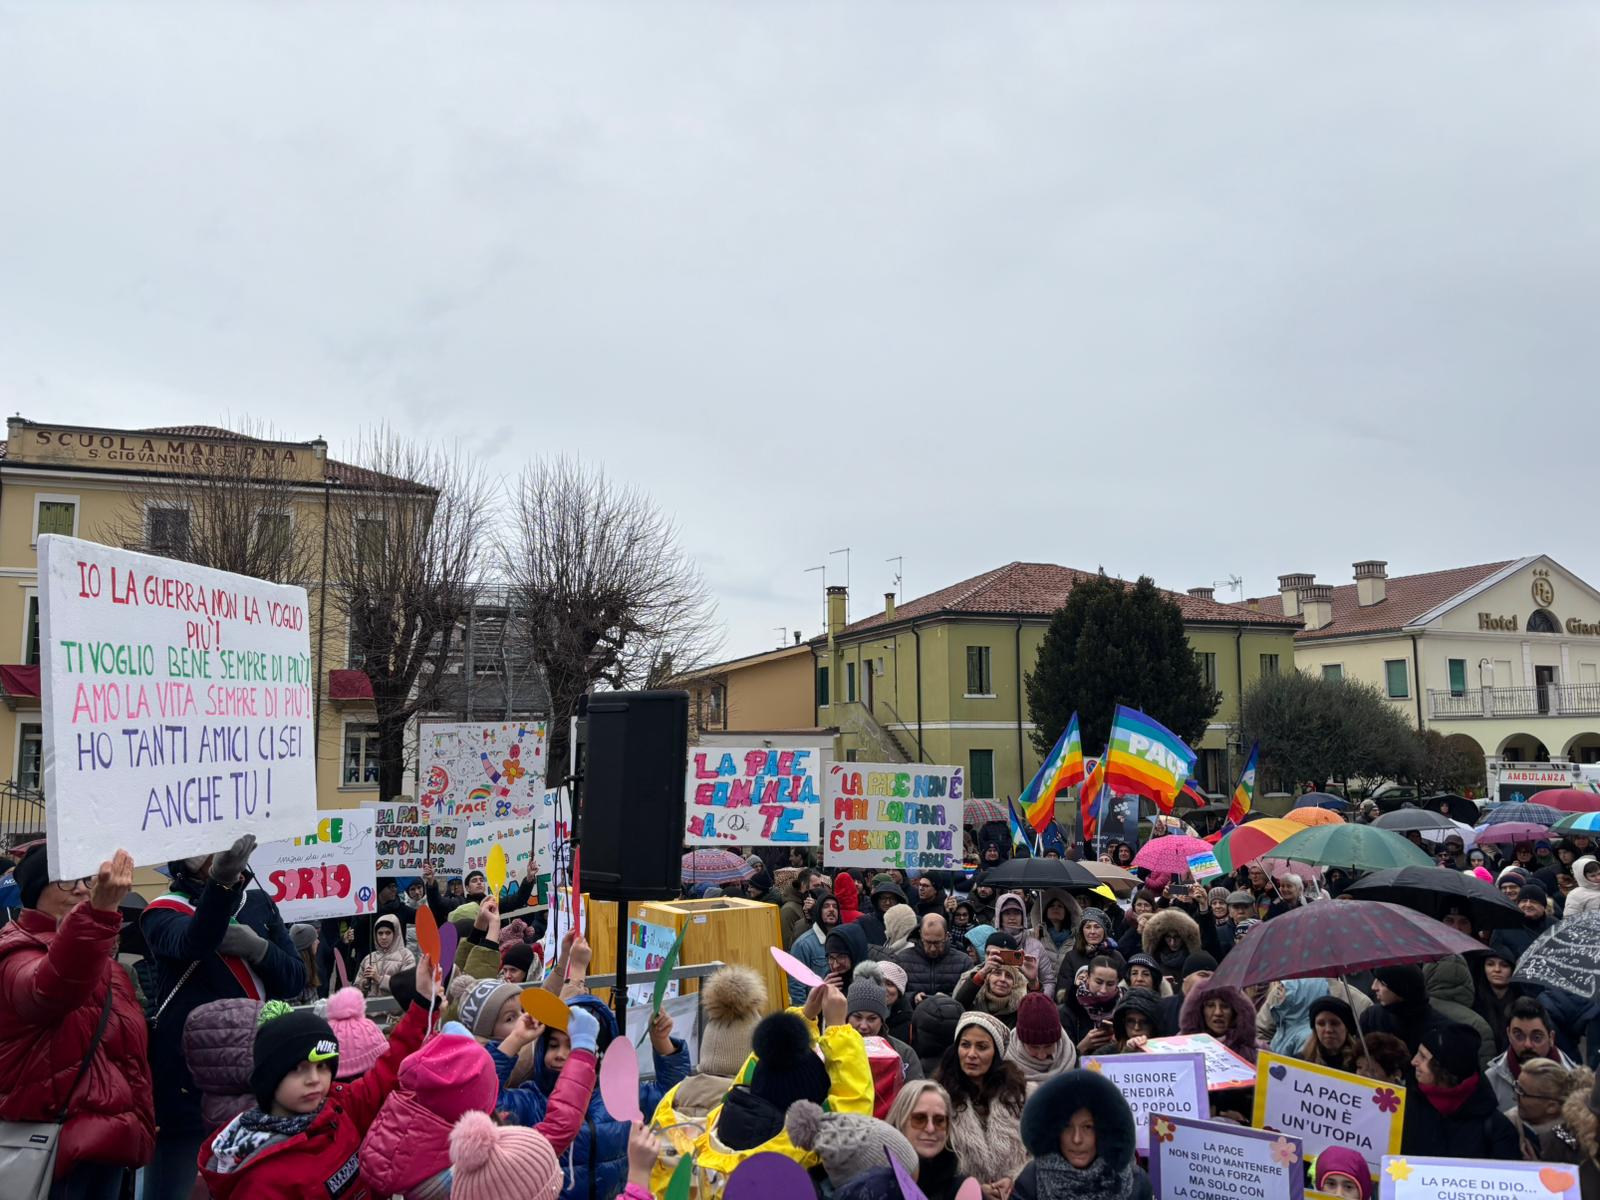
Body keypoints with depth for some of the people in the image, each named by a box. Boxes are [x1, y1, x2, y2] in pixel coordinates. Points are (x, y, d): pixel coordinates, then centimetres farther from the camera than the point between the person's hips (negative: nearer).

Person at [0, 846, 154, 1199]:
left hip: (108, 1135, 8)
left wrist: (140, 1121, 22)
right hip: (54, 1141, -8)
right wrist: (98, 910, -53)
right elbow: (52, 988, -37)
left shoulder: (101, 960, 14)